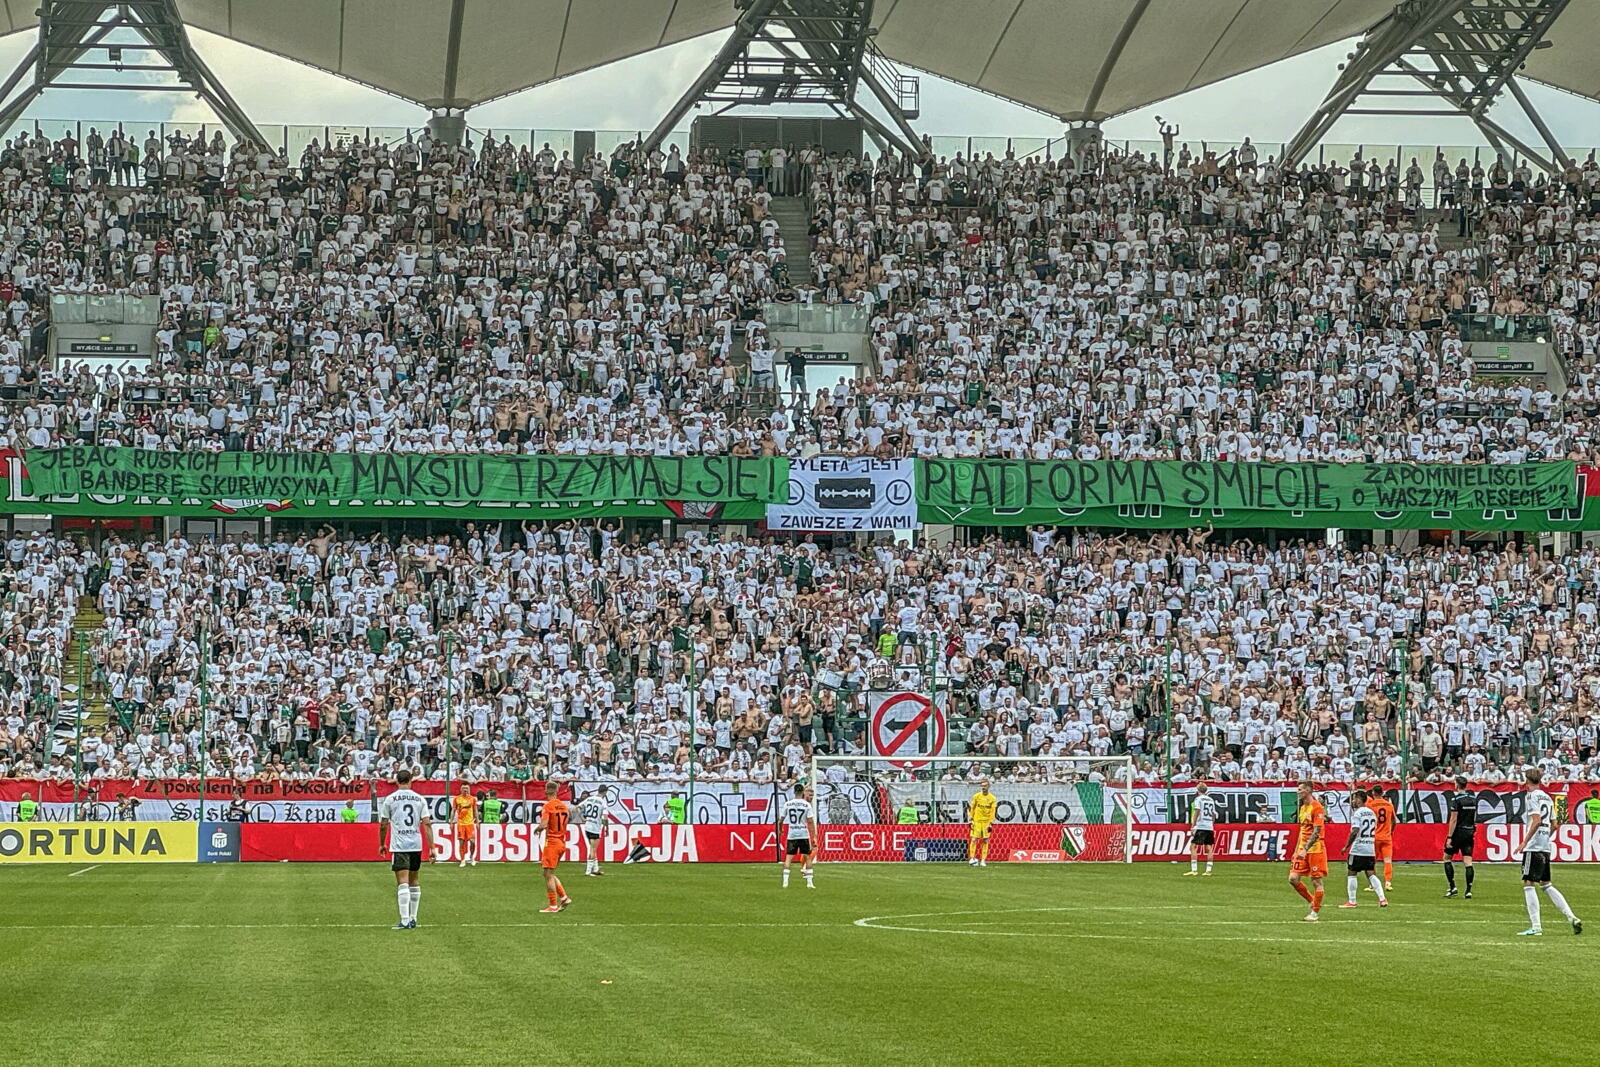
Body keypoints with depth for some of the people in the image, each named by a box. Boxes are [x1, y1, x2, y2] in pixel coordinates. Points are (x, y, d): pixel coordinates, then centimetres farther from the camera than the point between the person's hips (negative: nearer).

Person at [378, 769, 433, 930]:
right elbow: (427, 824, 0)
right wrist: (431, 847, 0)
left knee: (403, 883, -9)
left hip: (399, 846, -3)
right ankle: (413, 919, 19)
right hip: (417, 845, 3)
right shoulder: (420, 799, 6)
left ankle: (405, 921, -17)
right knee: (413, 882, 15)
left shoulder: (390, 799, -1)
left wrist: (382, 844, 17)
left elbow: (383, 825, 2)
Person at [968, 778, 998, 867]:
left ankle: (983, 860, 5)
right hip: (977, 821, 0)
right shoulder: (976, 796, 2)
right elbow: (972, 808, 8)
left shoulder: (992, 798, 0)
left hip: (986, 822, 0)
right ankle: (972, 859, -5)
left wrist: (991, 823, -5)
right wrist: (971, 820, 4)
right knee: (973, 840, -7)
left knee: (985, 841, 1)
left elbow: (992, 812, 0)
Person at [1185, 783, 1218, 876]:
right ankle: (1208, 870, 5)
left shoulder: (1198, 799, -2)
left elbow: (1197, 812, -11)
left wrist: (1193, 825, -12)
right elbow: (1214, 815, 19)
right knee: (1209, 848, 7)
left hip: (1200, 826, -6)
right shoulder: (1211, 800, 17)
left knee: (1193, 847, -6)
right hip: (1210, 827, 6)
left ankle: (1194, 870, -15)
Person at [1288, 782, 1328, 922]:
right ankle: (1313, 903, 17)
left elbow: (1316, 832, -18)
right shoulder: (1302, 808, 15)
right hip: (1302, 849, 8)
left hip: (1315, 849, -8)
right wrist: (1297, 850, 20)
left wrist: (1305, 849, -24)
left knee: (1316, 881, -1)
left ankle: (1315, 913, 6)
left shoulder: (1317, 808, -12)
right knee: (1293, 878, 0)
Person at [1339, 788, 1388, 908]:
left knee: (1351, 873, 4)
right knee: (1371, 874, 9)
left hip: (1357, 849, -7)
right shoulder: (1372, 812, 12)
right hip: (1371, 849, 7)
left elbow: (1355, 832, -20)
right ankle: (1382, 899, -1)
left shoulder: (1357, 813, -11)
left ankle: (1351, 901, 5)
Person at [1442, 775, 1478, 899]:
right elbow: (1475, 817, 14)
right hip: (1470, 832, 5)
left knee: (1447, 857, 10)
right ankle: (1469, 890, -2)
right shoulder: (1473, 797, 6)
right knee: (1468, 862, 3)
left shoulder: (1456, 798, -13)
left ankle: (1452, 887, 3)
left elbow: (1453, 820, -16)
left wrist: (1449, 837, -14)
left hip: (1458, 832, -5)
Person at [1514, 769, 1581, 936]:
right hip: (1545, 847, 8)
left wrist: (1525, 841, -18)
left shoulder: (1531, 796, -9)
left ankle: (1535, 927, -10)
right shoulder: (1546, 797, 16)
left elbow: (1536, 821, -20)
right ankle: (1572, 918, 9)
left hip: (1533, 847, -8)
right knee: (1546, 885, 15)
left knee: (1528, 884, -5)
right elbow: (1553, 824, 18)